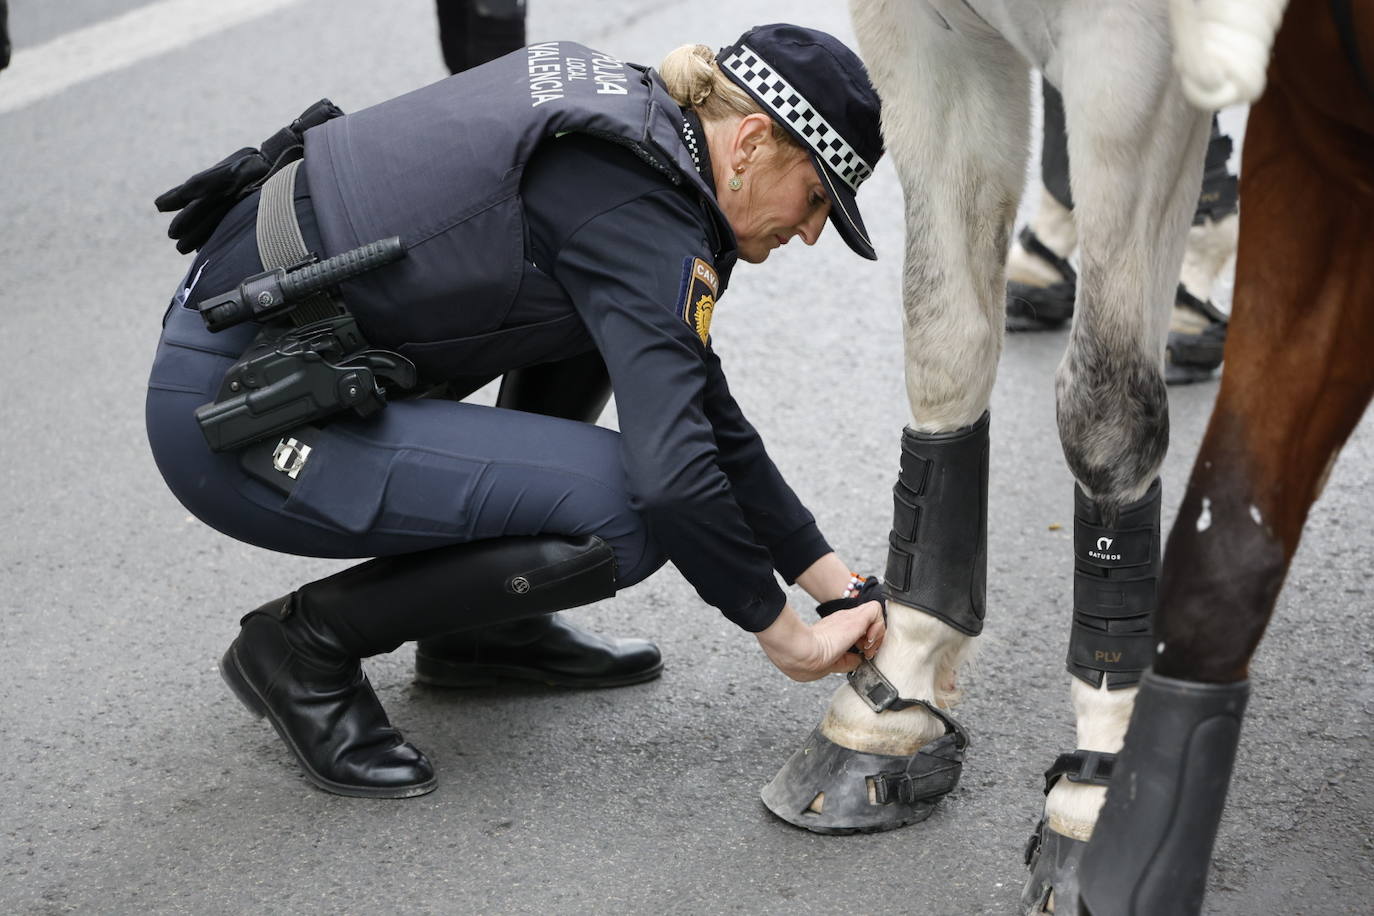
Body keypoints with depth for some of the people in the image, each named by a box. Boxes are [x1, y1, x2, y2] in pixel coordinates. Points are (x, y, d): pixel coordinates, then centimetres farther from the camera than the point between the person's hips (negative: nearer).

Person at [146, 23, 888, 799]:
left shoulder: (630, 121, 12)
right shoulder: (643, 215, -17)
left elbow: (701, 414, 16)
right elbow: (670, 474, -25)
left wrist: (840, 583, 15)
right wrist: (784, 634, -10)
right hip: (238, 416, -10)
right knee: (623, 514, -17)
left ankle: (482, 627, 20)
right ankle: (306, 643, -1)